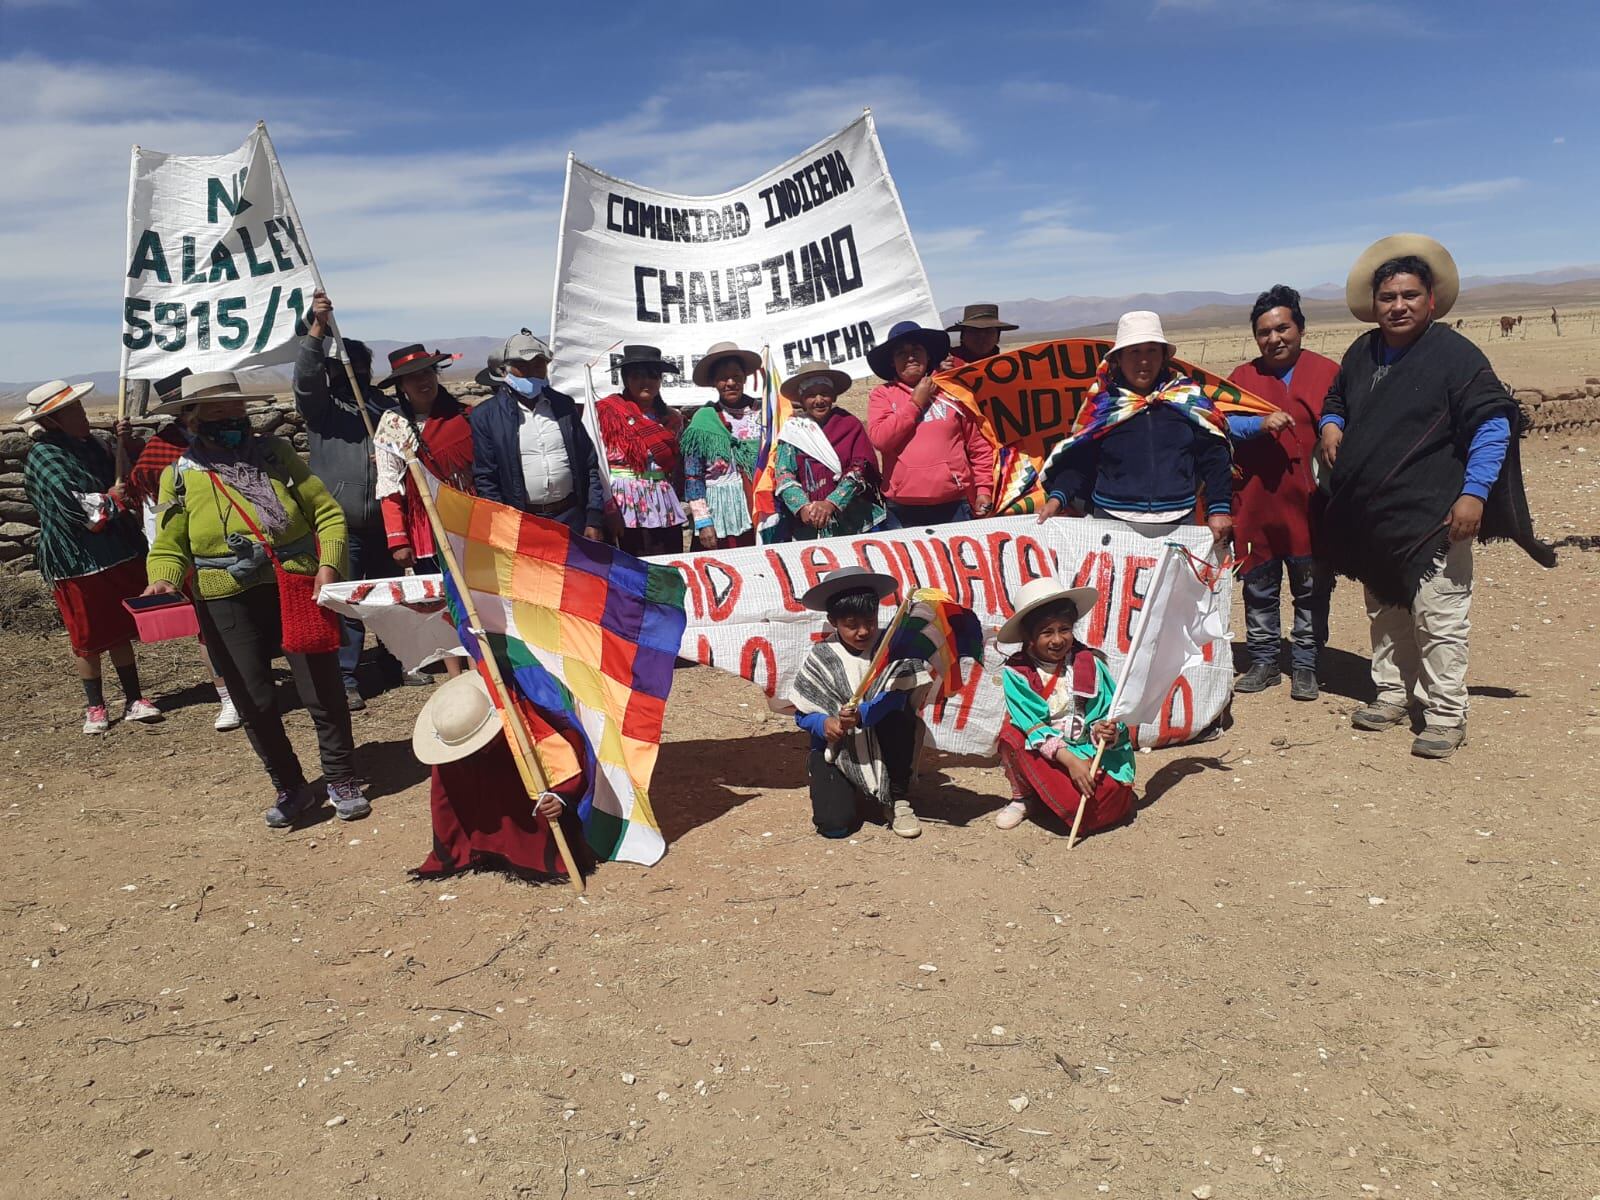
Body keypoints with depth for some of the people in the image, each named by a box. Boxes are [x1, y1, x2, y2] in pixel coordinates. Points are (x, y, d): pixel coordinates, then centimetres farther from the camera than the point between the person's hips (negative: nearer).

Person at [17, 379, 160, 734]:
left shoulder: (89, 443, 8)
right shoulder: (43, 458, -15)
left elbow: (122, 480, 11)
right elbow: (80, 507, -23)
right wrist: (113, 498, -7)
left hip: (119, 554, 6)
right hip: (77, 561, -6)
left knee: (121, 630, 12)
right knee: (89, 638, 6)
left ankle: (133, 699, 21)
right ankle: (95, 707, 20)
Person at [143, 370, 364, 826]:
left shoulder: (275, 452, 5)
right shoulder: (180, 475, 4)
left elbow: (327, 512, 4)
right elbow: (169, 548, 5)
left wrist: (329, 564, -10)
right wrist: (163, 582, -16)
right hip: (229, 607, 0)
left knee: (323, 693, 2)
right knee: (255, 704, 5)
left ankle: (342, 781, 21)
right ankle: (291, 789, 24)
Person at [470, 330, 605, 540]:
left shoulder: (564, 405, 10)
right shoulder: (486, 416, 1)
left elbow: (590, 466, 10)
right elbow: (484, 479, -1)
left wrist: (594, 520, 3)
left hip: (571, 519, 3)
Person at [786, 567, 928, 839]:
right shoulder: (821, 658, -8)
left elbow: (895, 697, -21)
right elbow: (803, 714, -4)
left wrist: (861, 715, -38)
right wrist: (824, 724, -26)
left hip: (883, 746, 1)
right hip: (837, 749, 0)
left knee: (899, 716, -31)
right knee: (834, 825, -18)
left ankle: (897, 798, -9)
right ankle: (851, 790, 21)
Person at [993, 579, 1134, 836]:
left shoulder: (1089, 663, -6)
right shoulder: (1016, 672, -10)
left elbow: (1107, 714, -4)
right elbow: (1033, 726, -18)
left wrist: (1104, 731, -29)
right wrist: (1069, 760, -30)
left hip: (1088, 752, 1)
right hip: (1040, 753, 0)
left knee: (1108, 808, -25)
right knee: (1011, 734, -30)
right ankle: (1024, 798, -2)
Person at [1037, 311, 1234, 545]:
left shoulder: (1189, 397, 6)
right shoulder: (1101, 402, 5)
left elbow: (1214, 456, 7)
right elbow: (1078, 460, 7)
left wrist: (1219, 508, -1)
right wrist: (1057, 497, -9)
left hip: (1179, 524, 1)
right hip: (1113, 523, -1)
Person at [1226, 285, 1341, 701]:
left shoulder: (1328, 373, 4)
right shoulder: (1242, 377, 9)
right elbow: (1221, 422, -4)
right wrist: (1260, 424, -20)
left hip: (1310, 506, -2)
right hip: (1255, 504, 2)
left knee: (1312, 590, 6)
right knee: (1258, 589, 10)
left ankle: (1305, 666, 18)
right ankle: (1264, 663, 23)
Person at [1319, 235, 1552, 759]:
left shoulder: (1456, 354, -9)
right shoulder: (1361, 353, 10)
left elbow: (1492, 425, -12)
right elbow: (1335, 402, 27)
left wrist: (1474, 493, -20)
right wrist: (1331, 427, 4)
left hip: (1432, 520, -7)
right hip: (1370, 520, 7)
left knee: (1438, 619, -6)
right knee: (1385, 615, 17)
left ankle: (1446, 715, 3)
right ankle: (1391, 693, 30)